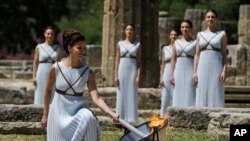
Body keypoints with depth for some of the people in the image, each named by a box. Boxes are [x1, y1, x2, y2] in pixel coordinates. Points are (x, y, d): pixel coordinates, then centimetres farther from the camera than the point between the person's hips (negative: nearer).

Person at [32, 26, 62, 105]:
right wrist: (34, 76, -2)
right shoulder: (39, 47, 3)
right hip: (42, 74, -1)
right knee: (41, 95, 0)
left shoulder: (57, 48, 7)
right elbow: (35, 62, 5)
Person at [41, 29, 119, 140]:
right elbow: (48, 90, 6)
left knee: (89, 119, -32)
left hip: (78, 111, -1)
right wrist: (45, 114, 10)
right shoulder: (56, 68, -8)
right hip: (59, 112, 1)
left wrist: (111, 113, -31)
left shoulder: (88, 73, -8)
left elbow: (96, 98, -16)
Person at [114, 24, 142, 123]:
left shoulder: (137, 45, 5)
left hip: (132, 70, -1)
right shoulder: (120, 44, 8)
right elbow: (117, 60, 7)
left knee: (132, 95, -3)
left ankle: (131, 118, -2)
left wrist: (138, 76, -7)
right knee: (121, 95, 1)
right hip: (122, 69, 1)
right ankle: (121, 118, 5)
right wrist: (116, 75, 0)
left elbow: (139, 62, 3)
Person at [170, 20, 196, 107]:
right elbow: (173, 59, 11)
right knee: (178, 96, 1)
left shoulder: (195, 43, 2)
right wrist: (171, 74, 3)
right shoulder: (177, 42, 12)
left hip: (190, 71, -3)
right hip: (178, 71, 3)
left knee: (189, 95, -6)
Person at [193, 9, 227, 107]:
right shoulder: (200, 35, 12)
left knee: (216, 95, -6)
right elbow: (197, 55, 10)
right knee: (202, 96, -1)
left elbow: (224, 54, 2)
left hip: (216, 68, -2)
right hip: (203, 68, 3)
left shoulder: (222, 34, 5)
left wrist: (224, 71, -10)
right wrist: (195, 72, 0)